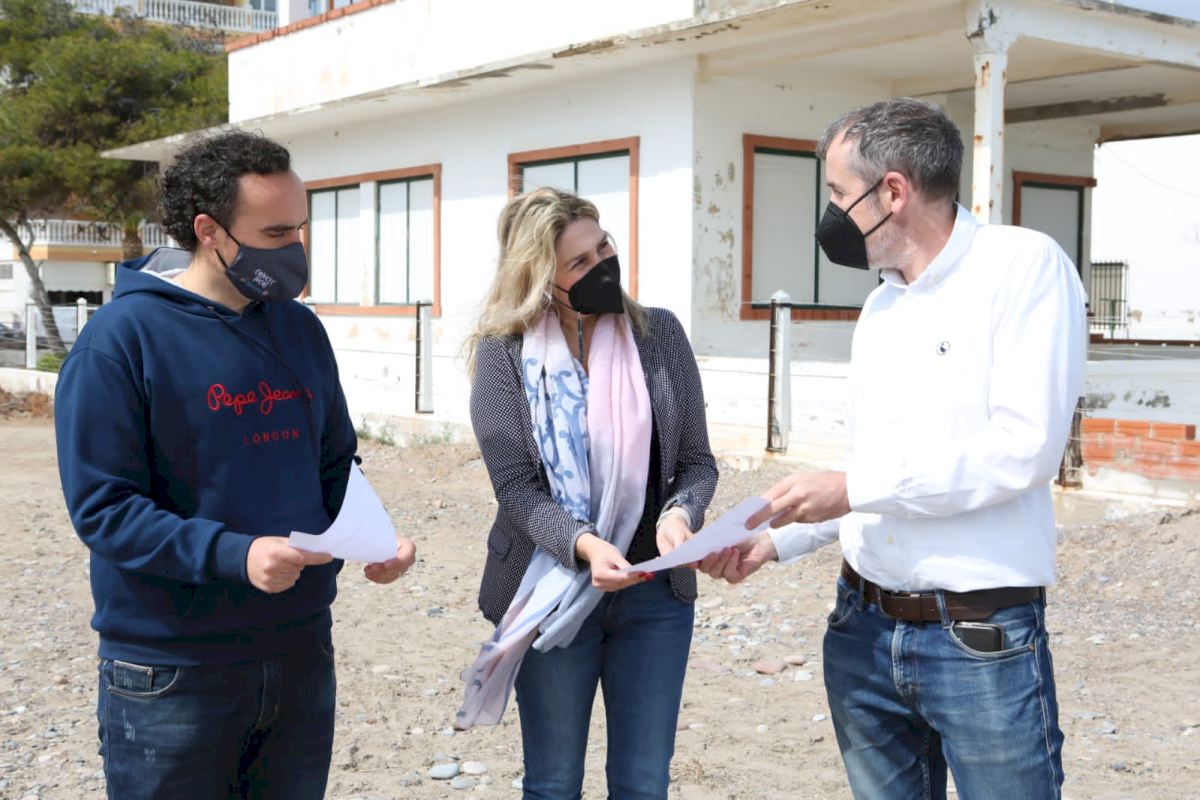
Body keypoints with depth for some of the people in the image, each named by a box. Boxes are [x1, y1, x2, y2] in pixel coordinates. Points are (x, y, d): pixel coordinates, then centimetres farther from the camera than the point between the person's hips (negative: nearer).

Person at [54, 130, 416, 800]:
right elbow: (101, 506, -16)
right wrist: (233, 554, -28)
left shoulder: (301, 330, 5)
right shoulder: (123, 337, -12)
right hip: (172, 670, -5)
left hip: (302, 650, 5)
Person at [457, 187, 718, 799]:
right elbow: (516, 486, -11)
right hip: (553, 595, -2)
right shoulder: (504, 351, -8)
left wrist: (679, 514, -19)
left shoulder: (660, 334, -1)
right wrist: (583, 544, -28)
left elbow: (696, 460, 2)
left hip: (656, 593, 2)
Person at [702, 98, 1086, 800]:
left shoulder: (1025, 265, -11)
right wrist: (778, 540, 7)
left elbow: (1027, 447, -21)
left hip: (982, 642, -6)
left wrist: (853, 490, -17)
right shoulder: (881, 305, 12)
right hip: (865, 629, 7)